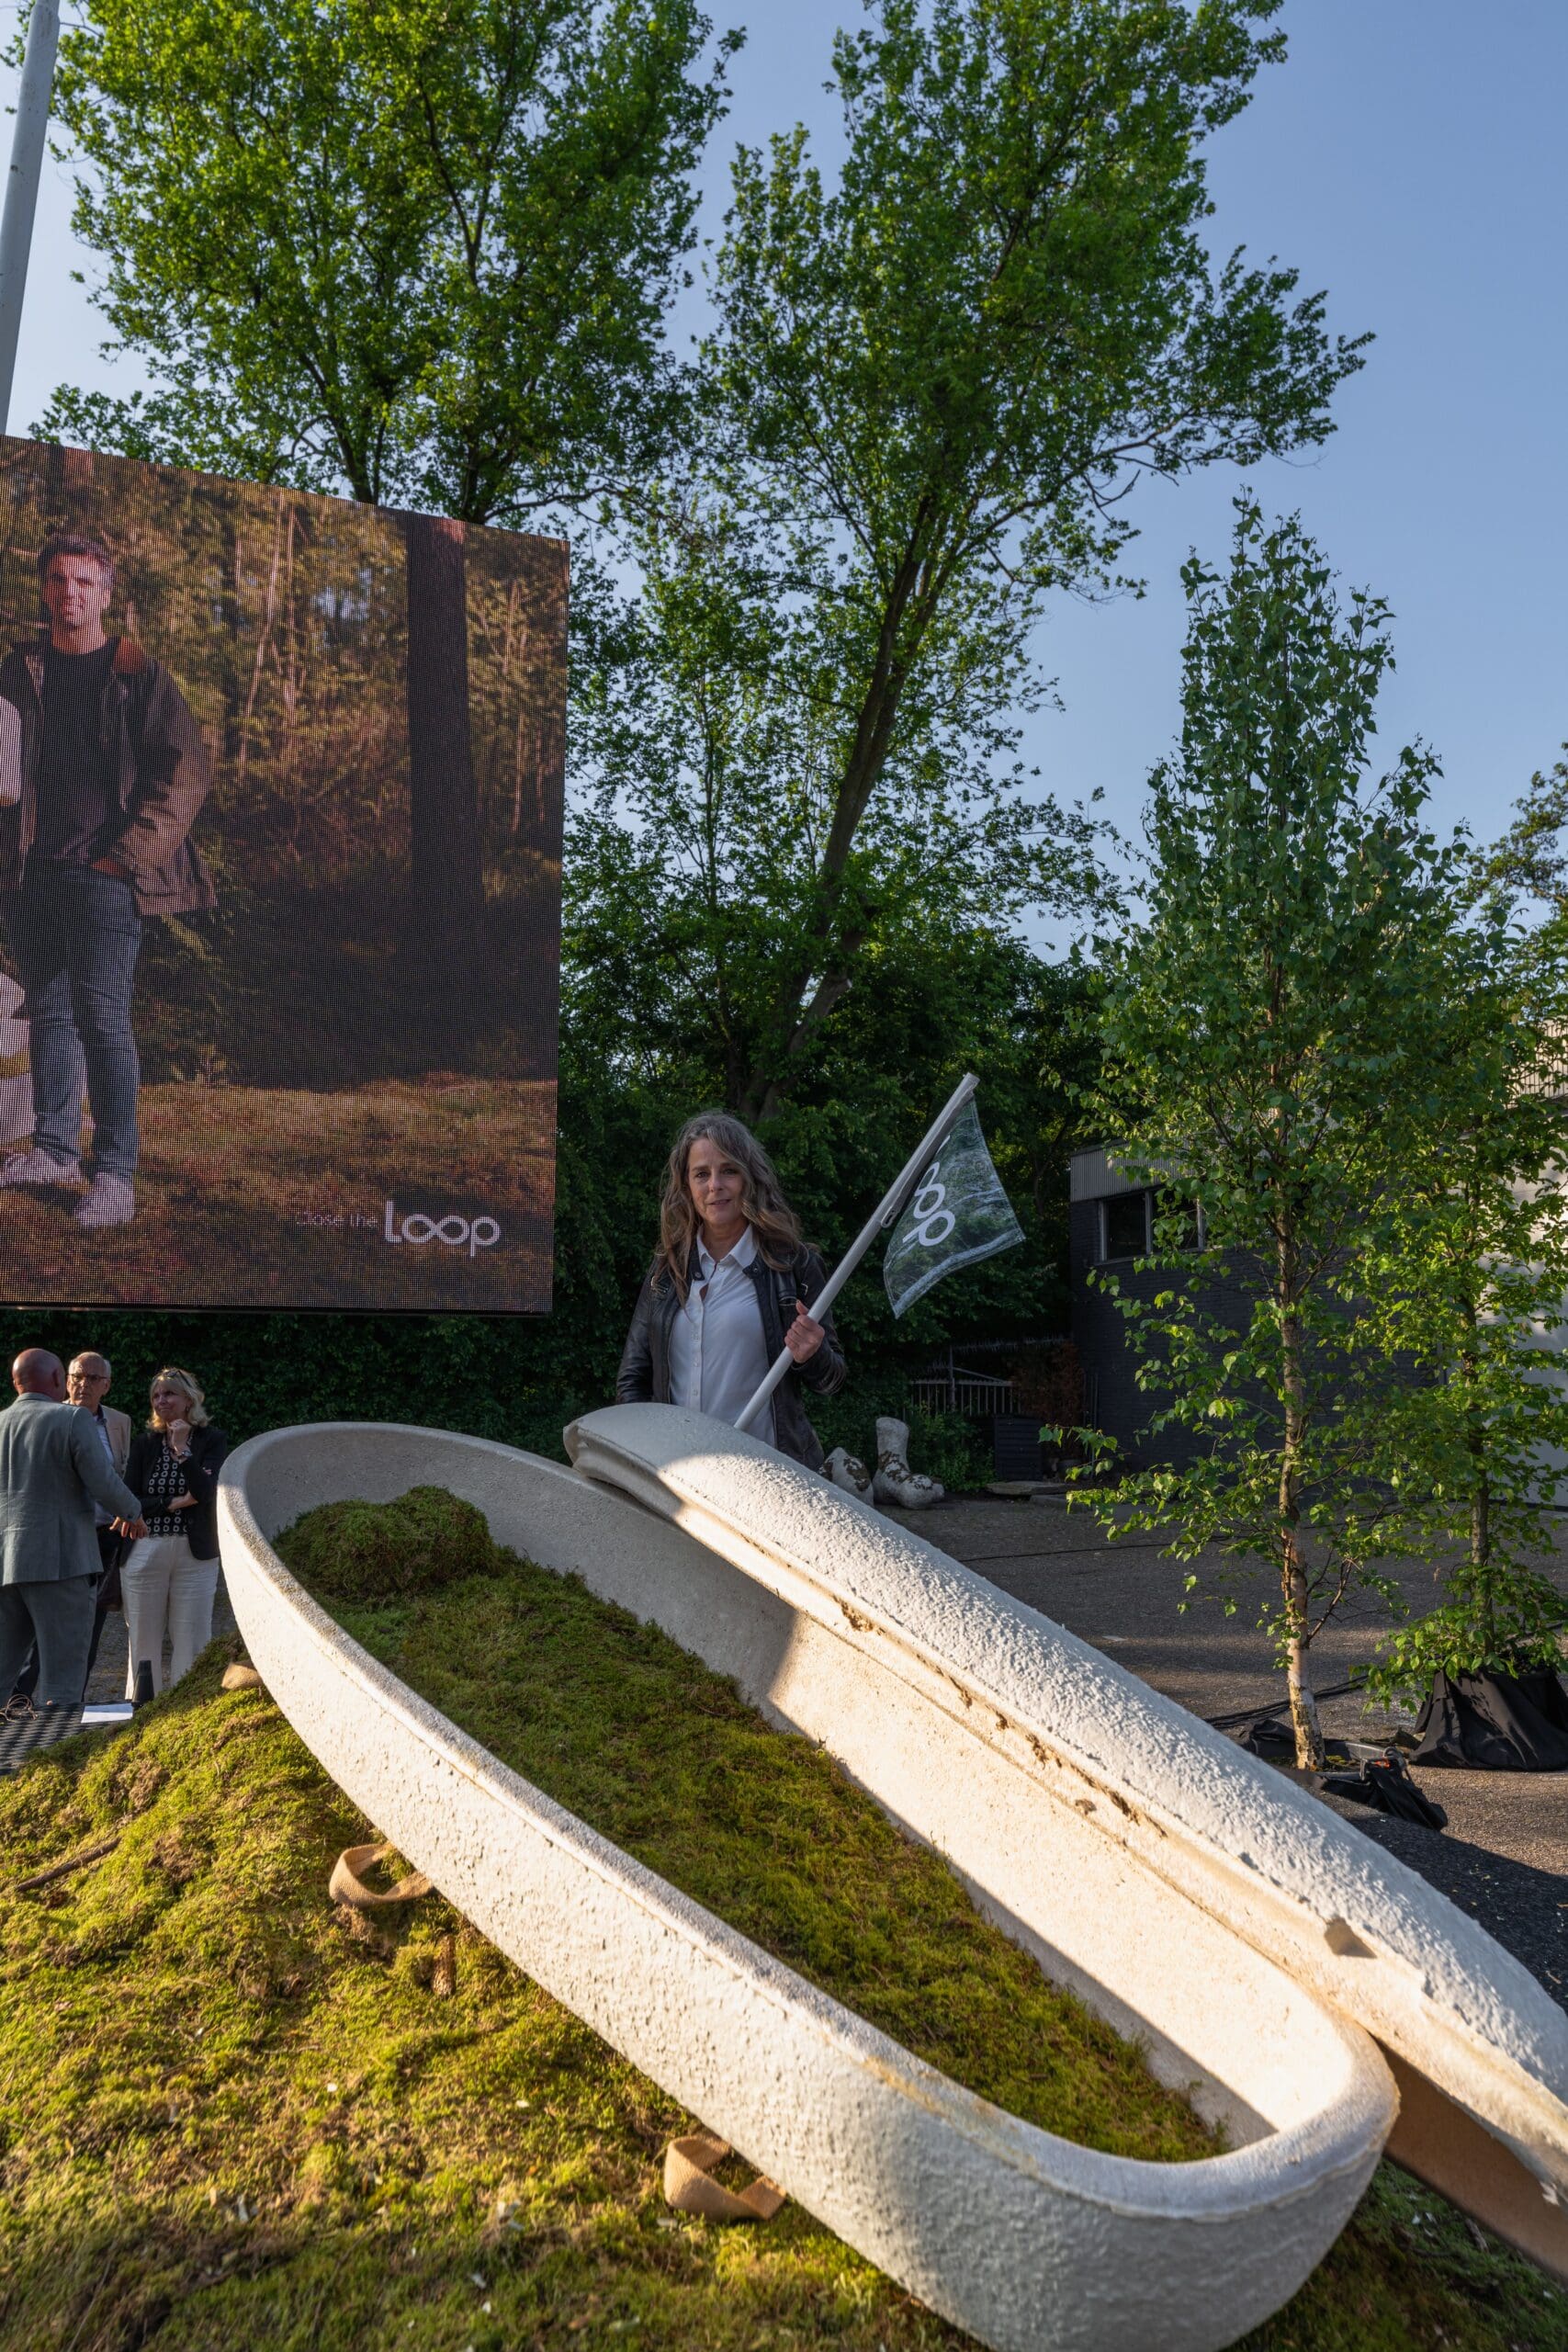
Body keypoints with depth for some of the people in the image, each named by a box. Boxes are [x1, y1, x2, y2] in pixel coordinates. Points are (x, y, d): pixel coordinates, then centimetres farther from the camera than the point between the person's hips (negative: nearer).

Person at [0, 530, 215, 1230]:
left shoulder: (138, 673, 2)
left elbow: (187, 774, -3)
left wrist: (128, 853, -9)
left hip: (106, 872, -5)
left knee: (103, 1013, -9)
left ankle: (116, 1172, -5)